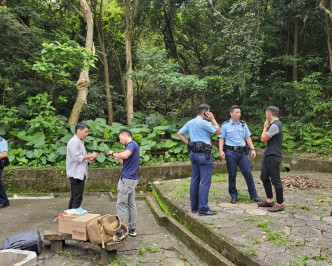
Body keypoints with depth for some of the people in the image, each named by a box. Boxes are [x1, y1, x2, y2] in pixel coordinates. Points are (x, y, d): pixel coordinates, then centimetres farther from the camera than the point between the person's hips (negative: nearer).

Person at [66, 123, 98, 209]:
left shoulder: (80, 142, 19)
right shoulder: (74, 142, -14)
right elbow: (76, 157, -20)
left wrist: (88, 159, 9)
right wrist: (90, 156, -15)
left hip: (80, 174, 11)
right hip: (76, 174, -11)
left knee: (74, 197, 15)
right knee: (77, 198, -8)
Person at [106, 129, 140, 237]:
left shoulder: (132, 144, -13)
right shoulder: (132, 145, 17)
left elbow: (125, 155, -34)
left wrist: (113, 153, -18)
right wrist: (116, 158, 14)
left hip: (126, 179, -10)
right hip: (132, 179, 10)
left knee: (121, 205, -5)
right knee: (131, 204, 14)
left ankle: (119, 232, -2)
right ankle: (132, 229, 21)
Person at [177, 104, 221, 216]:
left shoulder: (189, 123, 13)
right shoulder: (204, 123, -12)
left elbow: (179, 133, 17)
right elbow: (218, 131, -7)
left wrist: (188, 143, 11)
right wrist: (213, 119, 1)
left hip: (193, 152, 8)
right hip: (204, 153, -8)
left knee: (195, 180, 12)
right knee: (205, 181, -6)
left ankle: (194, 206, 17)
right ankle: (203, 208, -7)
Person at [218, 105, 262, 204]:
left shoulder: (243, 124, 11)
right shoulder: (225, 125, 2)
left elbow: (248, 137, 14)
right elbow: (221, 139, 0)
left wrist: (252, 149, 6)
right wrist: (221, 150, -12)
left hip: (242, 151, 3)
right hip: (230, 152, -3)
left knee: (248, 173, -1)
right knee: (232, 175, 3)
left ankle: (253, 195, 9)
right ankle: (233, 196, 15)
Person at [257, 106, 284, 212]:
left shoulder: (275, 125, -18)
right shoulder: (273, 124, 14)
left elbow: (263, 138, -15)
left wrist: (265, 127, -3)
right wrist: (266, 127, 10)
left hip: (273, 156, -11)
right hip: (268, 155, 11)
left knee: (275, 180, -3)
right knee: (264, 177, 16)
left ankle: (280, 204, 7)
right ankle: (269, 200, 27)